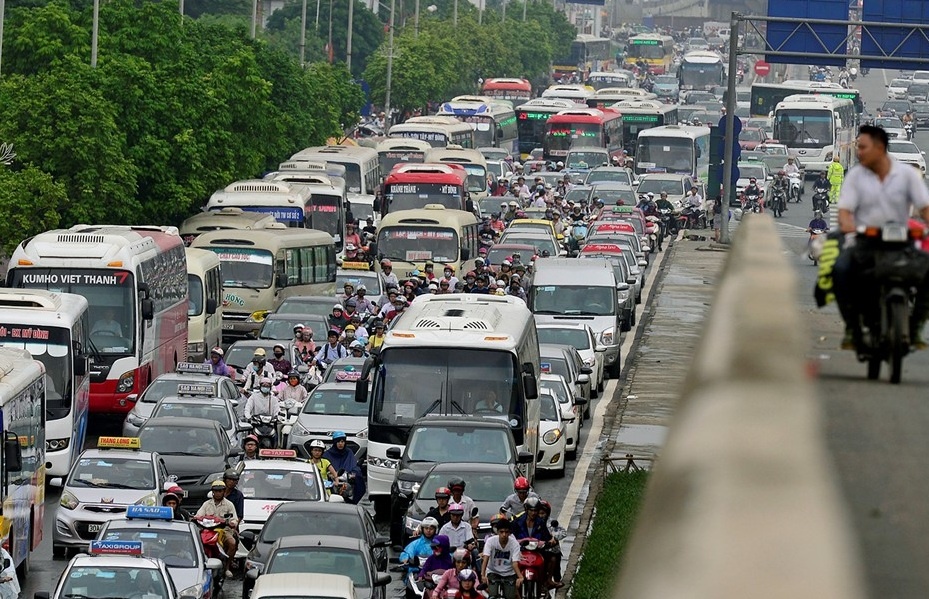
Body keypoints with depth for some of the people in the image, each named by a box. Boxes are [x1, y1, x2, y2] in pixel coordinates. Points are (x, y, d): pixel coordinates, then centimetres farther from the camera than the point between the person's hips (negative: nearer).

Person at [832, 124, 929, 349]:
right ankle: (852, 326, -14)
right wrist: (846, 223, -28)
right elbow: (845, 208, -4)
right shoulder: (856, 174, 5)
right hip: (863, 242, 0)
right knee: (840, 269, -31)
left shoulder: (907, 173, 4)